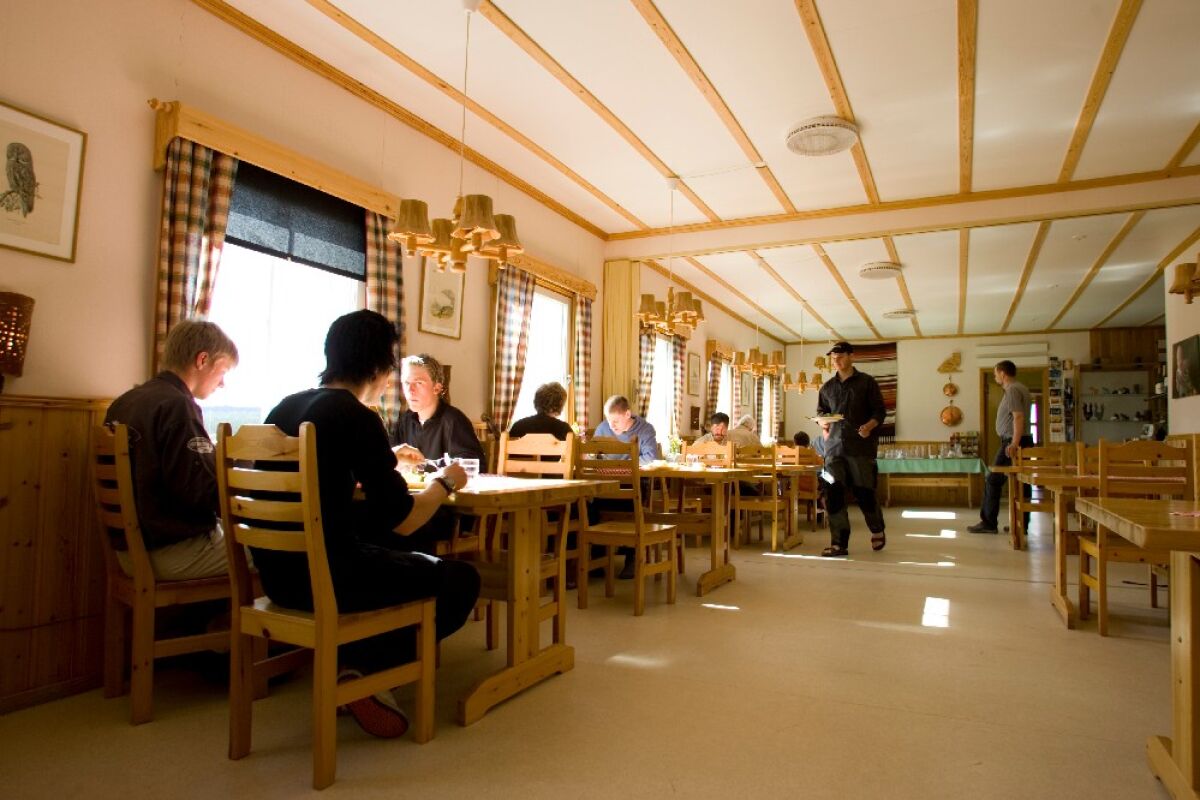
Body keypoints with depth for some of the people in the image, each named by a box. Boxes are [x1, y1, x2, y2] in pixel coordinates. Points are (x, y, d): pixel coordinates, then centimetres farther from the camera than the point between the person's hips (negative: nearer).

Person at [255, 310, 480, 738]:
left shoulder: (286, 407, 8)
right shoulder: (356, 416, -15)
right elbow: (402, 520, -16)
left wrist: (384, 462, 30)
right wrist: (444, 483, 2)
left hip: (278, 568, 9)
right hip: (321, 574, -9)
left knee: (397, 554, 30)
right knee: (461, 579, 3)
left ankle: (356, 661, 18)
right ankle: (363, 666, 2)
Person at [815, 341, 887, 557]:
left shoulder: (866, 382, 2)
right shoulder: (827, 387, 13)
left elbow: (880, 411, 0)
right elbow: (821, 412, 21)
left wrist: (869, 426, -18)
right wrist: (824, 429, 2)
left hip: (861, 446, -3)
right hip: (834, 447, 3)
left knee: (864, 492, 3)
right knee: (833, 494, -5)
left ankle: (877, 531, 30)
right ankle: (839, 543, 0)